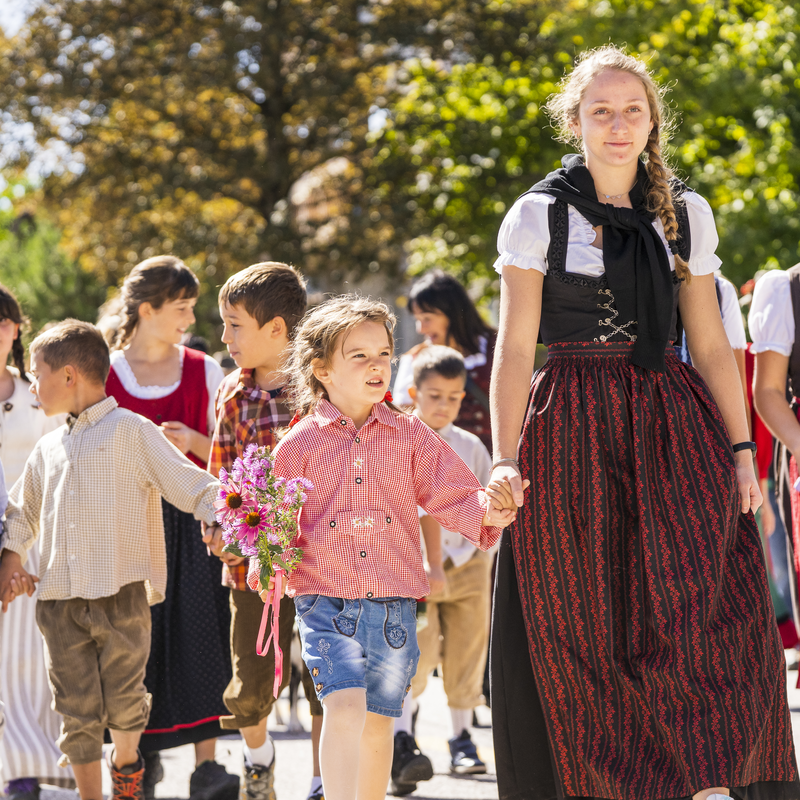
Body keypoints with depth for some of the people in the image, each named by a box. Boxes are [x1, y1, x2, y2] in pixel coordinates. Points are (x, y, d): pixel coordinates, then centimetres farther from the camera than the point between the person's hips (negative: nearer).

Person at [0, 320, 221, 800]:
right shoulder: (49, 449, 16)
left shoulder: (130, 431, -2)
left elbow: (193, 486, -6)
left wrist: (224, 519, -23)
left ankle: (126, 761, 28)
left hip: (121, 597, -5)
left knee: (124, 700, -2)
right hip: (59, 601, 5)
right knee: (78, 710, 2)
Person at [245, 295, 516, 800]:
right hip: (327, 604, -3)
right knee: (344, 708, -20)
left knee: (379, 722, 11)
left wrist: (487, 511, -16)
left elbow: (453, 496, 4)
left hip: (394, 606, 3)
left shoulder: (411, 437, 7)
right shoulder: (300, 445, 2)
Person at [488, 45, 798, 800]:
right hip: (574, 436, -2)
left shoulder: (685, 214, 11)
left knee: (705, 605, -14)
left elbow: (711, 344, 12)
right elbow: (514, 347, -1)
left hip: (674, 425, 2)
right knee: (585, 626, 0)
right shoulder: (538, 216, 3)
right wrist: (504, 458, -11)